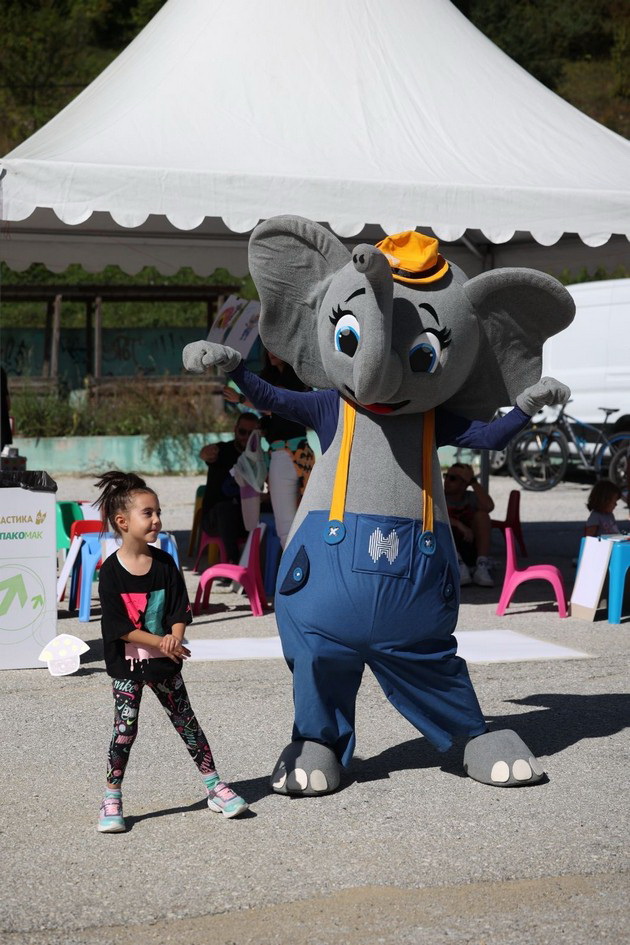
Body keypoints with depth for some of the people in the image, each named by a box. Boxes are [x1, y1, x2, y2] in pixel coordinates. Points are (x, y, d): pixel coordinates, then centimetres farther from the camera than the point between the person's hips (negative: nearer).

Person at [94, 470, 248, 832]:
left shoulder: (165, 563, 0)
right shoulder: (112, 571, -11)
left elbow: (180, 611, -2)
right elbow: (119, 627, -15)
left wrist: (174, 638, -21)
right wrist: (160, 642, -20)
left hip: (165, 661, 3)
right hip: (127, 663, -3)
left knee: (187, 722, 9)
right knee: (125, 728, -4)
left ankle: (214, 787, 19)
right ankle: (112, 801, 7)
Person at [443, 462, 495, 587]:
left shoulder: (471, 497, 5)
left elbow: (488, 506, -19)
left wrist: (473, 481, -13)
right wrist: (459, 524, -33)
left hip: (471, 551, 1)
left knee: (481, 514, -17)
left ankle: (482, 566, -31)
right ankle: (459, 566, -41)